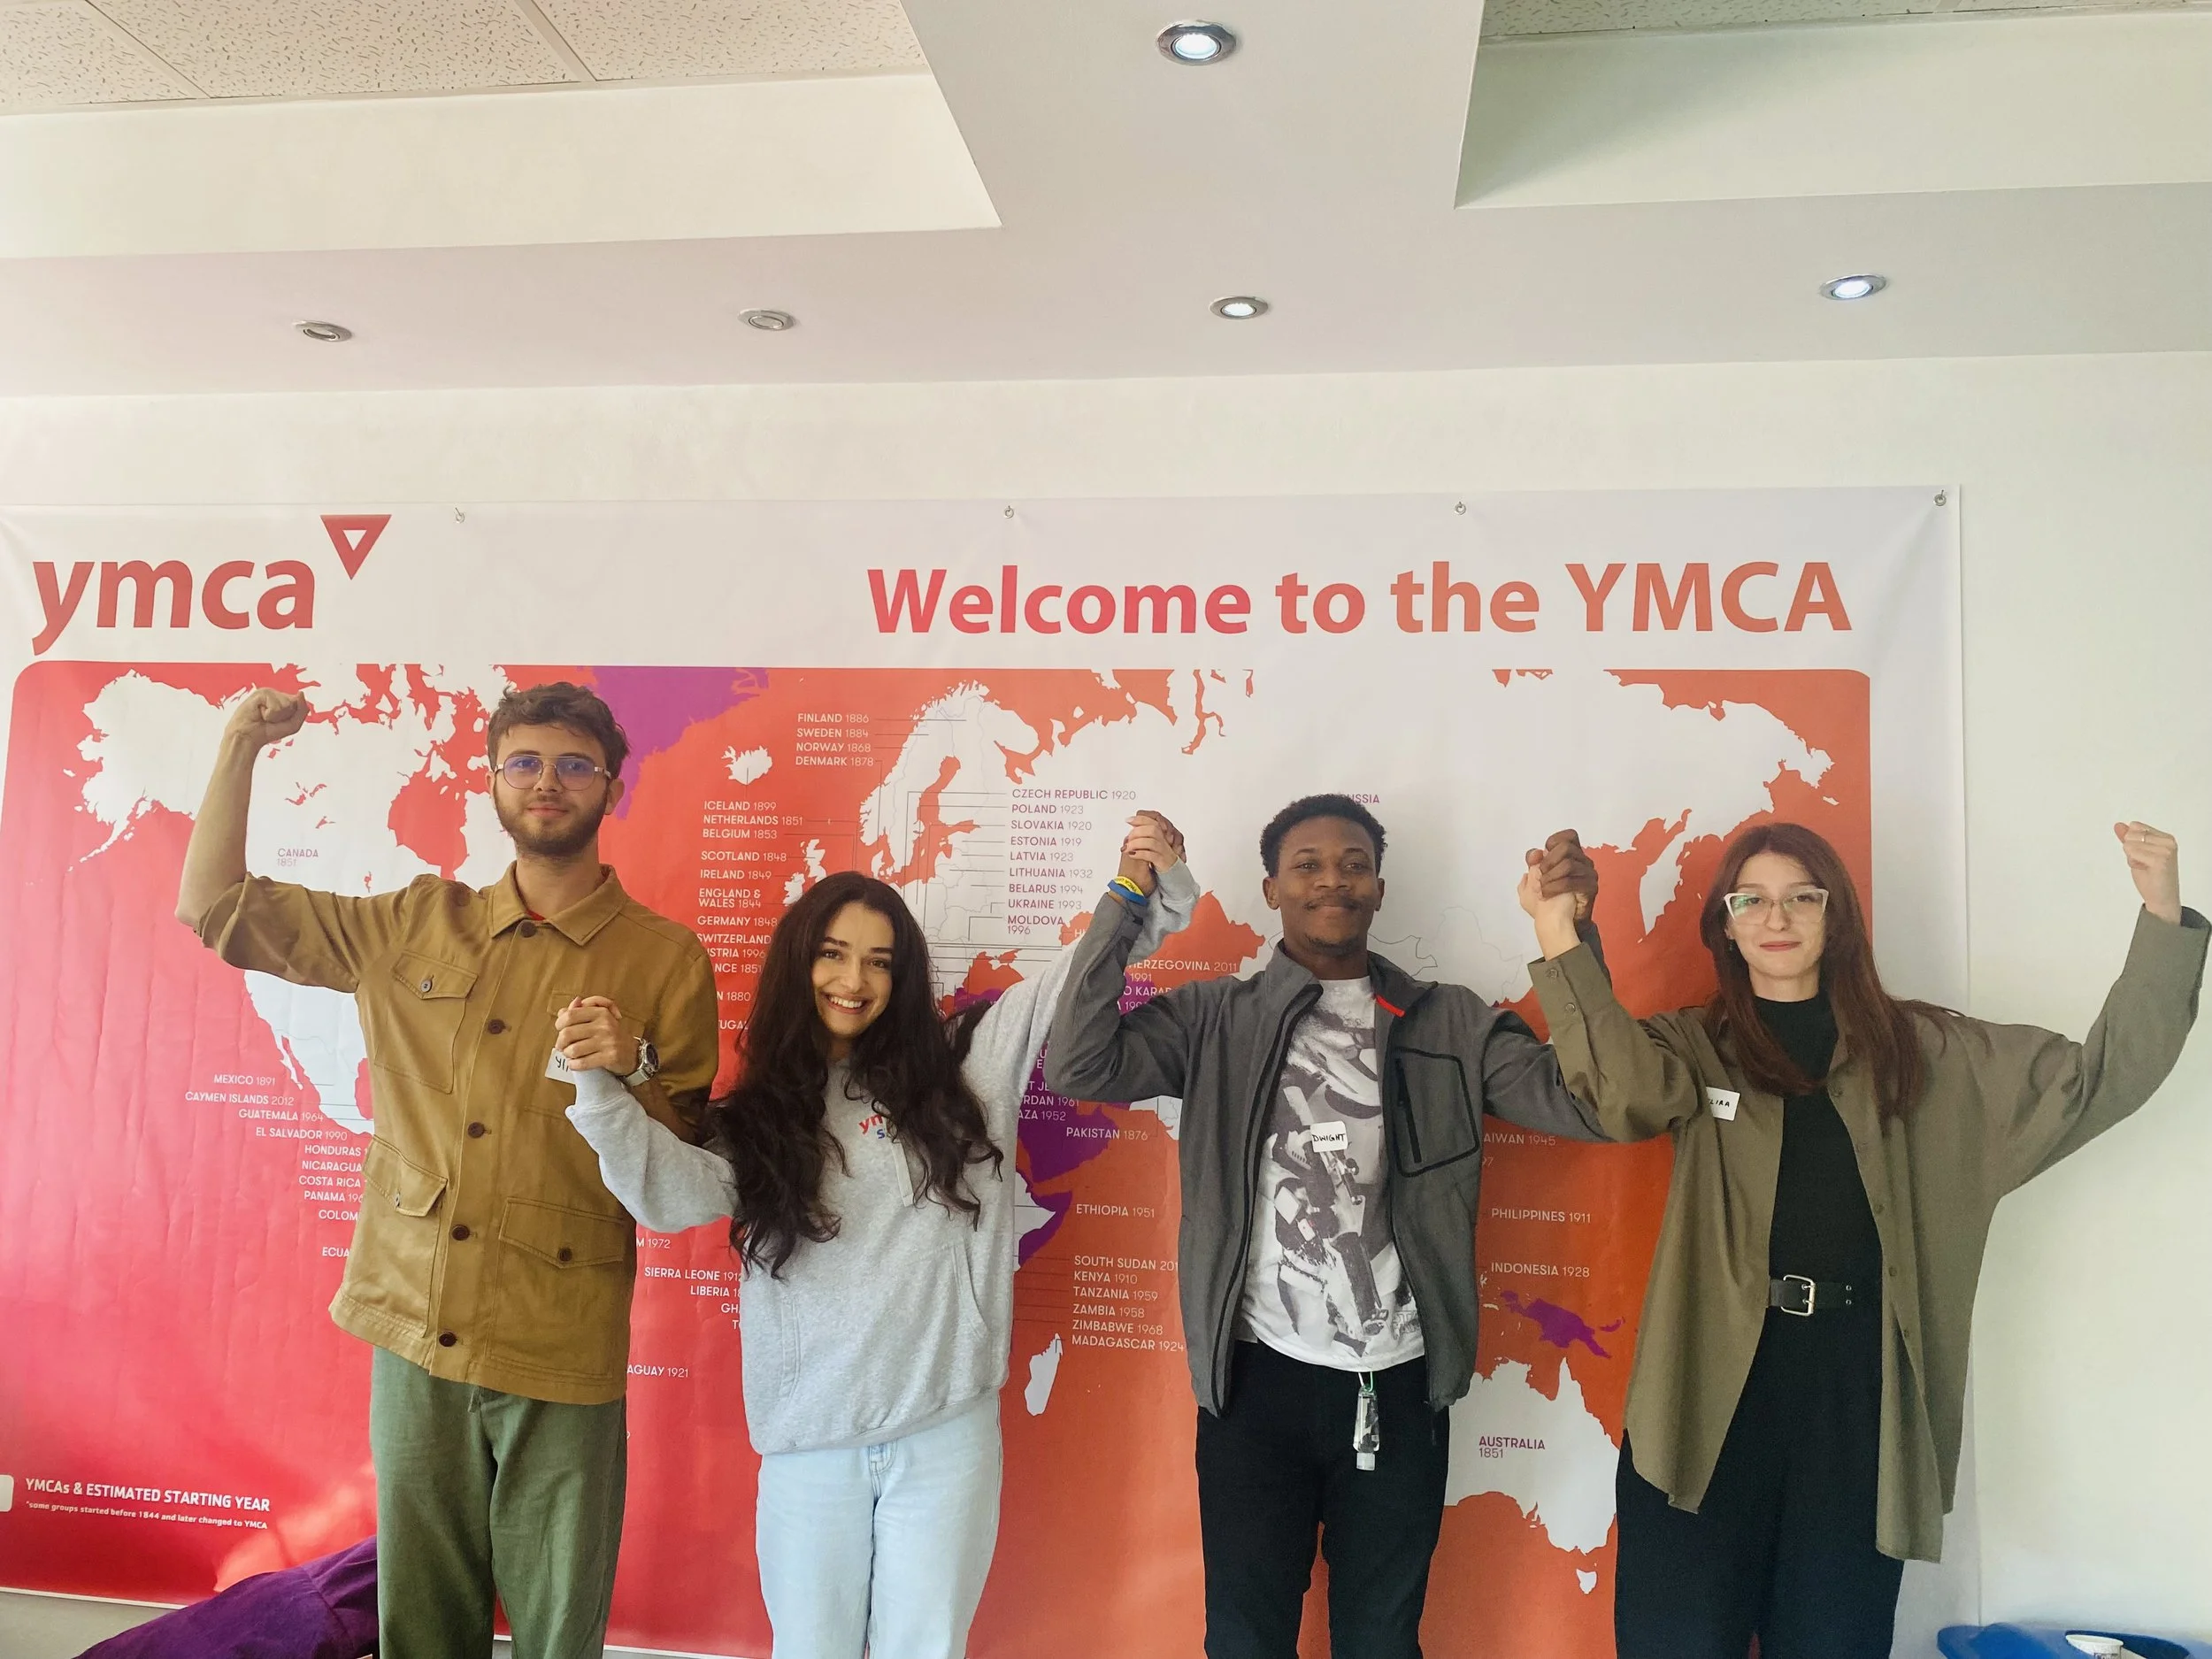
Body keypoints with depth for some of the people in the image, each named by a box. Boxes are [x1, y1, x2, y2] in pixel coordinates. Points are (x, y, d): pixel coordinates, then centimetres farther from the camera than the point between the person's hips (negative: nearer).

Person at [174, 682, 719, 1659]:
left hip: (560, 1355, -2)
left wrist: (633, 1075, -21)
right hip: (414, 1330, 3)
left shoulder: (665, 961, -3)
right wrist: (239, 745, 8)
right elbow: (215, 907, 13)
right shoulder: (414, 926, 7)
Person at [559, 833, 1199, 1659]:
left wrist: (1140, 895, -11)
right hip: (811, 1437, 1)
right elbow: (675, 1193, -13)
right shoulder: (760, 1112, 4)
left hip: (945, 1427, 0)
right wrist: (600, 1087, -26)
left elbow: (1076, 975, 4)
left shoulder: (961, 1062, 4)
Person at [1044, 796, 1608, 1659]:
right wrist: (1129, 899, -19)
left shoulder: (1453, 1023, 2)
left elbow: (1585, 1104, -9)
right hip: (1260, 1378, -1)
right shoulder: (1214, 1018, -1)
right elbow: (1079, 1068, -14)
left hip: (1397, 1386, 1)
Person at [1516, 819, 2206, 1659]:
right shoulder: (1692, 1047, 3)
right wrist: (1558, 935, -27)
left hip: (1860, 1386, 2)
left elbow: (2100, 1077, 7)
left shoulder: (1926, 1052, 10)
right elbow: (1626, 1090, -19)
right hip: (1713, 1386, -2)